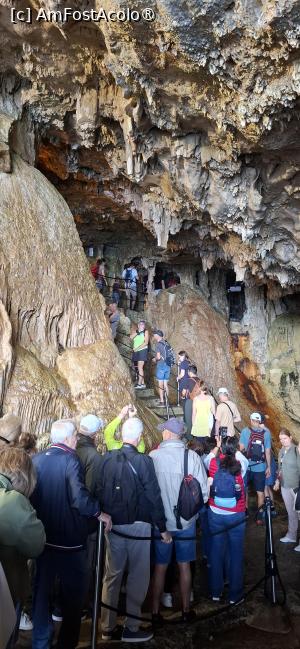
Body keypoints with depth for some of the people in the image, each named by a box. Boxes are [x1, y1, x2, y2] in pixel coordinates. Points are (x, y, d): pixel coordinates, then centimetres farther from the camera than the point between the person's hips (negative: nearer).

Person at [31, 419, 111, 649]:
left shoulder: (36, 459, -1)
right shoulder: (70, 460, -19)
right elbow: (79, 497, -28)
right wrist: (99, 512, -14)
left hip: (42, 537, 6)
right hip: (69, 540, -5)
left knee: (42, 591, 19)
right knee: (73, 593, 14)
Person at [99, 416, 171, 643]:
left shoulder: (107, 459, -4)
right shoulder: (143, 461, -16)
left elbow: (100, 491, 1)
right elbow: (154, 497, -13)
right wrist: (163, 528, -4)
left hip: (112, 525, 4)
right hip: (138, 526, -4)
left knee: (112, 576, 16)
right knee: (137, 577, 11)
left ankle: (108, 628, 27)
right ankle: (131, 628, 19)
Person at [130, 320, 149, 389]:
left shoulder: (145, 331, -1)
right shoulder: (135, 331, 12)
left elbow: (146, 342, -9)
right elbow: (131, 337, -5)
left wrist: (137, 348, -12)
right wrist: (137, 332, -16)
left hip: (142, 350, -5)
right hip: (136, 351, 5)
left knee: (140, 367, -12)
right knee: (140, 367, 8)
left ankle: (139, 384, -13)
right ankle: (143, 384, 13)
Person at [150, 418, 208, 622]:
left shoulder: (153, 456, -16)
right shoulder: (193, 457, -13)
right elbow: (204, 492, -9)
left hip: (160, 521, -1)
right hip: (186, 521, 1)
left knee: (160, 567, 15)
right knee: (184, 566, 18)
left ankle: (156, 611, 27)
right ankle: (186, 610, 31)